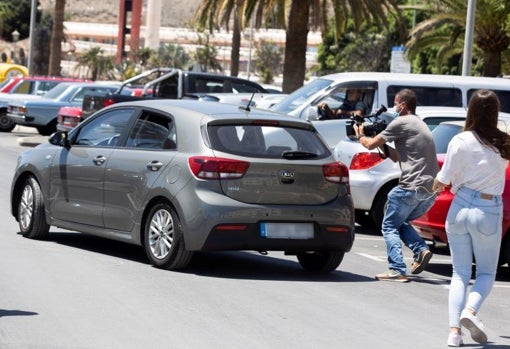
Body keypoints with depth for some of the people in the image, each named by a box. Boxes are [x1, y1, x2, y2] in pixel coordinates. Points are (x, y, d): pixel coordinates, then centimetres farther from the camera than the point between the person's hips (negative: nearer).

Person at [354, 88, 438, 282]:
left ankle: (397, 270, -9)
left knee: (390, 226, 2)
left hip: (411, 187, -8)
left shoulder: (401, 122, -5)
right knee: (400, 222, 23)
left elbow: (371, 144, -3)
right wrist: (382, 144, 24)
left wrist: (360, 136, 17)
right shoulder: (420, 125, 24)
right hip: (431, 189, 9)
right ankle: (421, 250, 1)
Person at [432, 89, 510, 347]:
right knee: (486, 273, 14)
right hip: (488, 212, -1)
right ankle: (470, 310, -13)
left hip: (460, 208, 1)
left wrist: (436, 185, 17)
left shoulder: (460, 141, -9)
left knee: (460, 274, 10)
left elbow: (443, 181, -4)